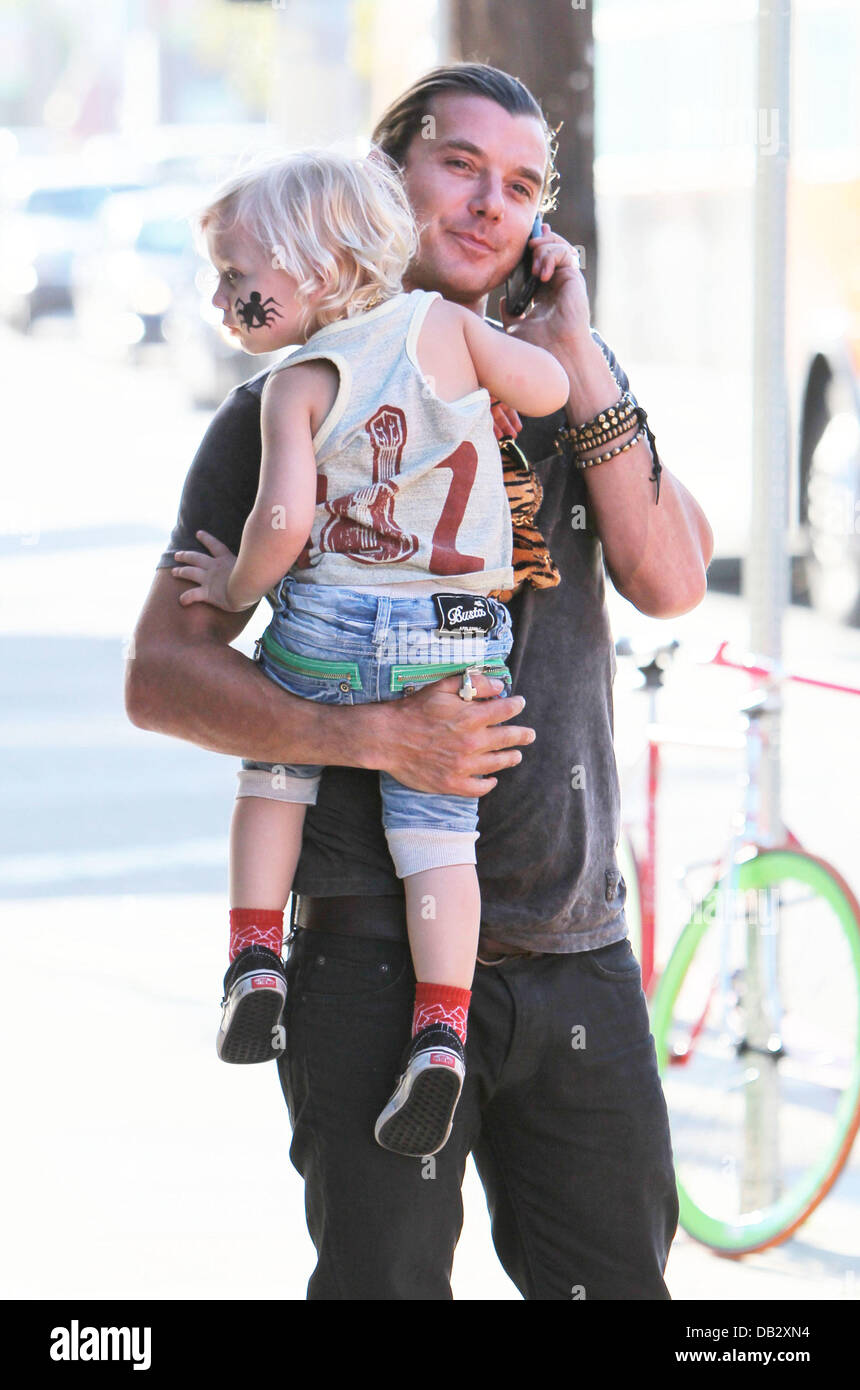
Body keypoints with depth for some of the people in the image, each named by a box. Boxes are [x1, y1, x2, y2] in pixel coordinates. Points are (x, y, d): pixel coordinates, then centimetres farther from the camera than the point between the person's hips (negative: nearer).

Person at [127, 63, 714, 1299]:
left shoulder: (574, 382, 12)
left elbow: (671, 582, -4)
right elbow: (162, 675, -5)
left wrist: (576, 361, -8)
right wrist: (371, 735, -19)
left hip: (576, 951, 3)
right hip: (376, 954, -3)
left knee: (619, 1276, 6)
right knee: (383, 1281, 0)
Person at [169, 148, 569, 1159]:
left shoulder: (299, 384, -5)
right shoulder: (444, 326, 2)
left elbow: (285, 518, -15)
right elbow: (549, 391, 6)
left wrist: (239, 586, 3)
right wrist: (487, 353, 25)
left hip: (326, 631, -2)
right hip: (455, 642, 2)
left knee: (272, 777, 24)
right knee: (435, 828, 4)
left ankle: (254, 960, 16)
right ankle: (441, 1030, -7)